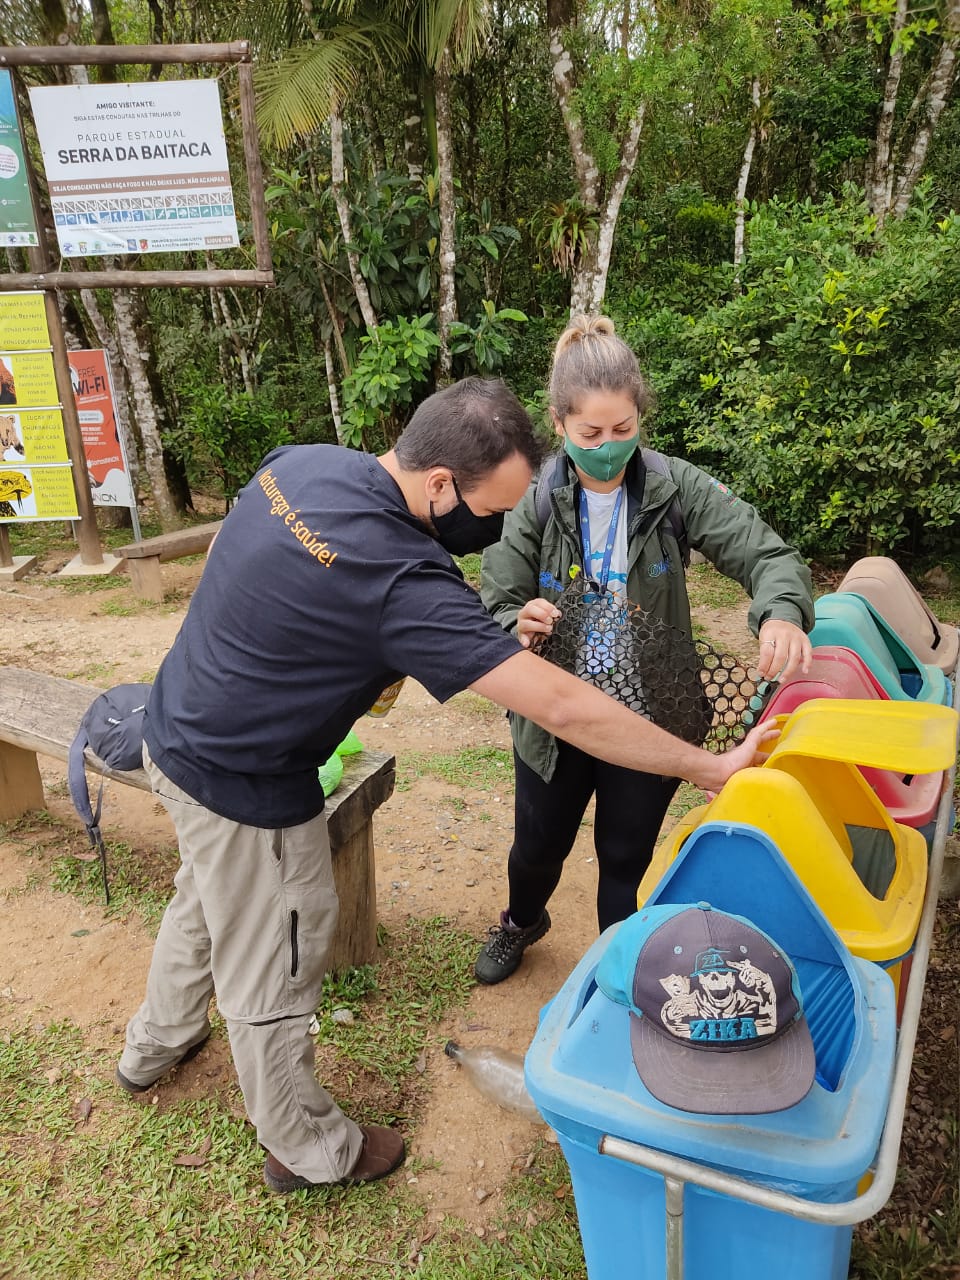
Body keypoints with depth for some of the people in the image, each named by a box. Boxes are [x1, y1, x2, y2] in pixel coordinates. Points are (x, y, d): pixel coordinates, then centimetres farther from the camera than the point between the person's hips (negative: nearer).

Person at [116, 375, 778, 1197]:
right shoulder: (402, 583, -34)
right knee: (271, 972, 12)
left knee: (207, 898, 31)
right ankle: (307, 1150, 38)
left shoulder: (302, 460, -9)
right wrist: (710, 767, -24)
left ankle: (156, 1045, 58)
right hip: (243, 787, -9)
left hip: (177, 731, 9)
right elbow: (561, 708, -34)